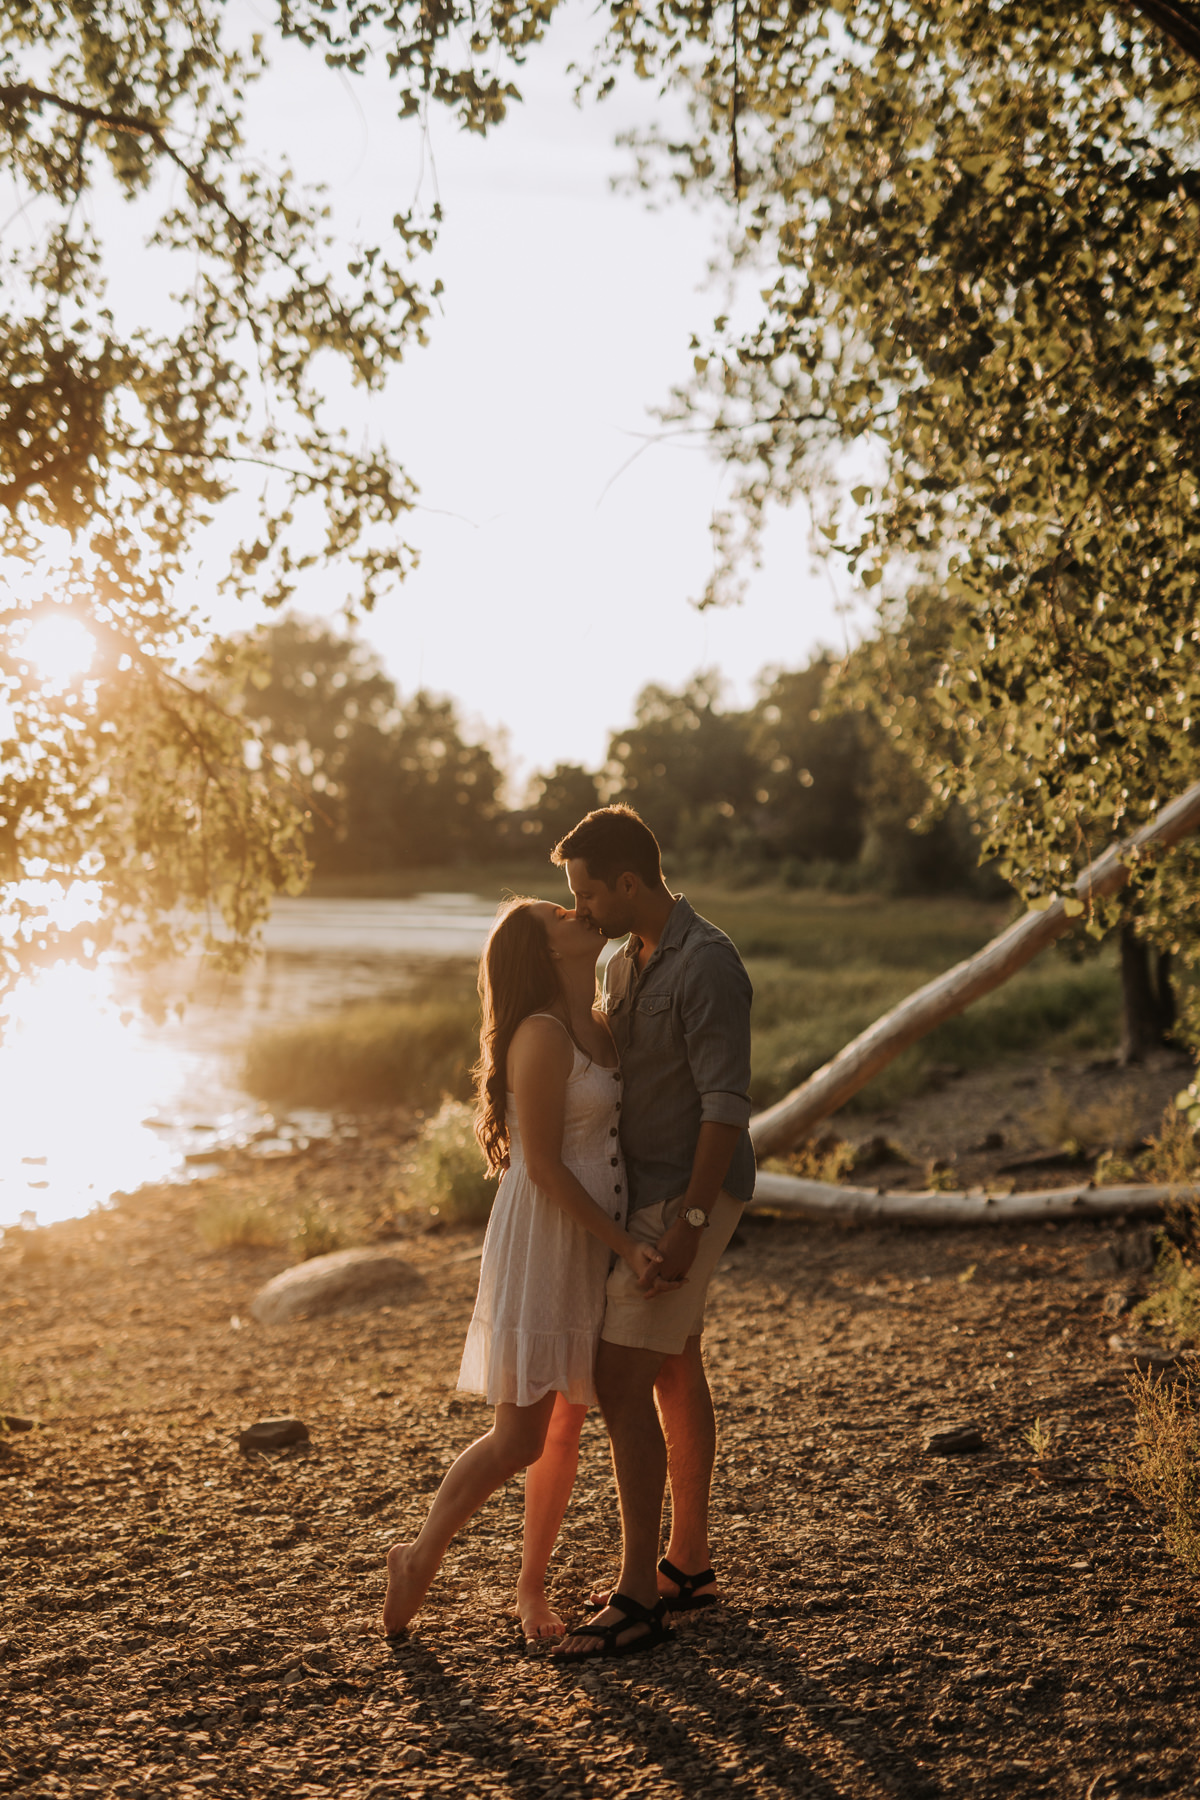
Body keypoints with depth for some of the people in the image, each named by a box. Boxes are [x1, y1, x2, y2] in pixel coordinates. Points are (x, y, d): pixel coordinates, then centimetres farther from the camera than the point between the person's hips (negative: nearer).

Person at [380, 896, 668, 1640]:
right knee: (519, 1437, -6)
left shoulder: (600, 1027, 11)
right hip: (540, 1246, -8)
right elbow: (544, 1167, -18)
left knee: (566, 1430, 11)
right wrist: (625, 1243, -17)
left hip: (594, 1250, 8)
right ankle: (420, 1556, 14)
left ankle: (532, 1586, 24)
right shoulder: (542, 1036, -16)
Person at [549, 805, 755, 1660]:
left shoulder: (707, 965, -20)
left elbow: (726, 1104, -24)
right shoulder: (627, 963, 11)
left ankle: (637, 1598, -4)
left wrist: (688, 1222, -27)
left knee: (622, 1383, -11)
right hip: (647, 1190, 10)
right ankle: (688, 1565, 27)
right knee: (674, 1373, 16)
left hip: (688, 1197, -10)